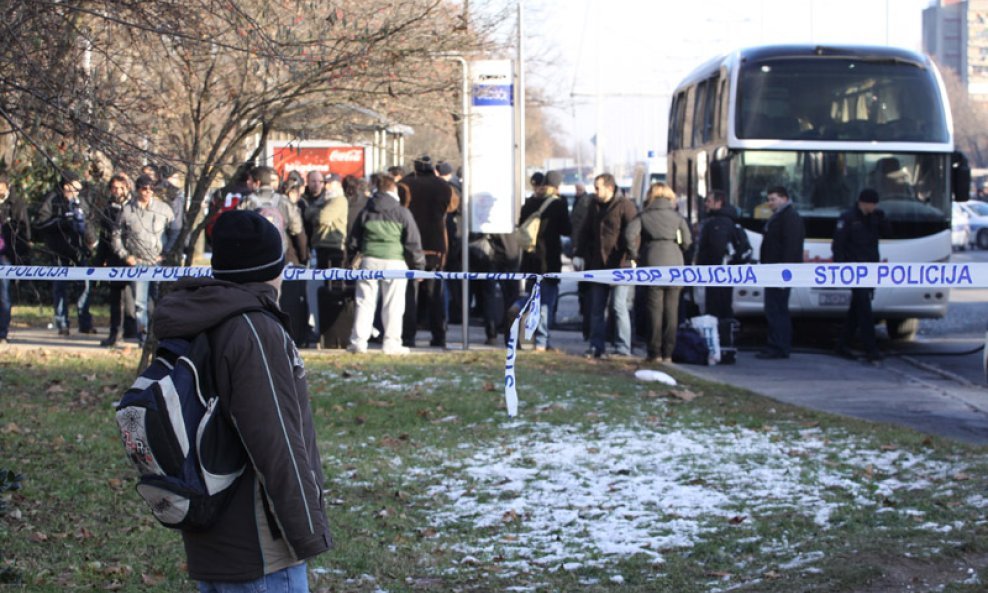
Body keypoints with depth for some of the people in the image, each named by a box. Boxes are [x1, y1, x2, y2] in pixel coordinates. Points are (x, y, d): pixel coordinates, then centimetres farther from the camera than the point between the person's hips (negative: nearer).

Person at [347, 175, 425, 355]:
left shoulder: (366, 211, 7)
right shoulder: (402, 212, -2)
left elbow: (354, 240, 12)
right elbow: (413, 242, -1)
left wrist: (356, 255, 27)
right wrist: (418, 265, 7)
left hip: (369, 260, 3)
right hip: (394, 261, -3)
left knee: (365, 302, 7)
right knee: (393, 305, 2)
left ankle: (358, 341, 4)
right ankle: (391, 343, 1)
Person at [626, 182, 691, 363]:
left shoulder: (644, 216, 6)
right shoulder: (677, 217, 10)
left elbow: (630, 234, -9)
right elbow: (687, 241, 2)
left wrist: (635, 255, 1)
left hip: (653, 265, -1)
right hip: (674, 264, 1)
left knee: (655, 309, 2)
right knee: (672, 310, 6)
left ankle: (655, 353, 0)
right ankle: (668, 353, 5)